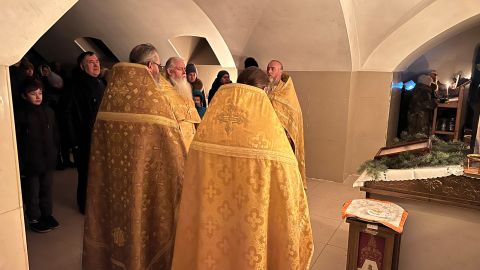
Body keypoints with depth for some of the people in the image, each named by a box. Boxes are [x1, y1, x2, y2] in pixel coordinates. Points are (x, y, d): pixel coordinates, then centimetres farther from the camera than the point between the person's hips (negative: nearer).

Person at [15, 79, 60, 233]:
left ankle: (47, 214, 33)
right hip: (30, 162, -4)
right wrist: (20, 163, -12)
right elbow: (16, 141, -11)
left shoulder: (48, 111, 4)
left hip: (48, 160, 5)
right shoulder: (20, 114, -11)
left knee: (47, 189, 16)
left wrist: (54, 153, 9)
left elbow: (54, 135, 11)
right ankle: (33, 219, 25)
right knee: (32, 193, 9)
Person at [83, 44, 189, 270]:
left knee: (119, 211, 20)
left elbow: (100, 145, 8)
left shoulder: (110, 93, 2)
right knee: (145, 219, 11)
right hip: (147, 179, -5)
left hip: (114, 176, 6)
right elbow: (170, 143, -14)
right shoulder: (154, 96, -16)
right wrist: (181, 173, 0)